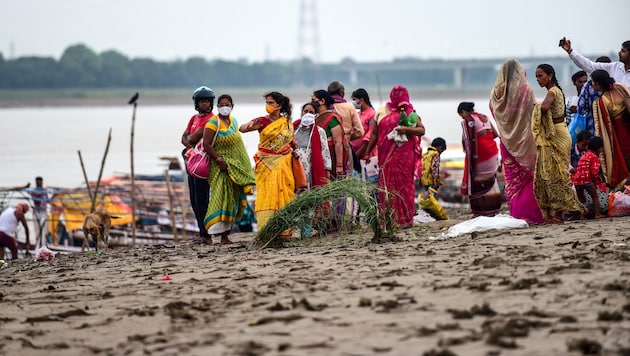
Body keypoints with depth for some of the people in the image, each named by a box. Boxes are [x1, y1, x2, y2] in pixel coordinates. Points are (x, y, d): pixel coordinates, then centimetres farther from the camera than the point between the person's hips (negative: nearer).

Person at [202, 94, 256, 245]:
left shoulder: (233, 121, 13)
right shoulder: (213, 122, -10)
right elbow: (206, 145, -16)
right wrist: (220, 161, -20)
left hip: (235, 167, 8)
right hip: (221, 167, -8)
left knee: (231, 199, 6)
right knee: (220, 198, -14)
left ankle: (225, 234, 9)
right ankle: (210, 233, -16)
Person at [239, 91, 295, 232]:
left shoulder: (287, 122, 8)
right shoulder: (262, 121, -1)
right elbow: (241, 128, -17)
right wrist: (250, 127, -38)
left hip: (283, 163, 3)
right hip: (266, 164, -3)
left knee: (284, 194, 0)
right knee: (267, 195, -10)